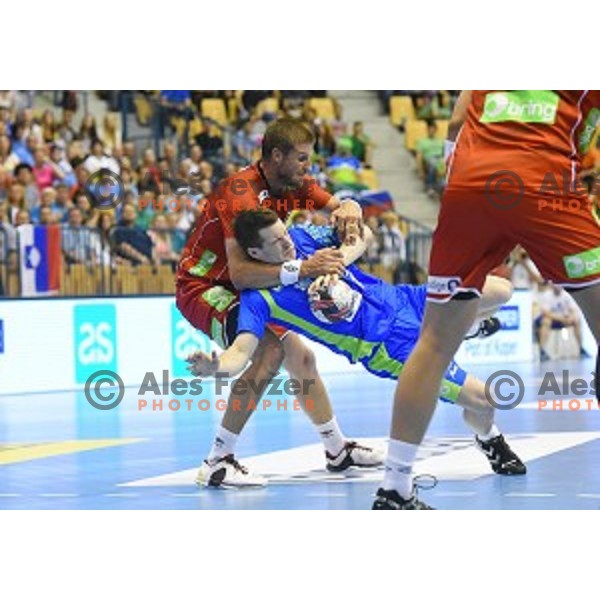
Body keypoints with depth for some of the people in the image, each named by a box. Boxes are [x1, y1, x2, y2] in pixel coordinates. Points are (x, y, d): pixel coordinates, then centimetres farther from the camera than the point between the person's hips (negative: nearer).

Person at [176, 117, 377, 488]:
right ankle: (218, 463, -26)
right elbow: (239, 273, -39)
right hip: (202, 287, -9)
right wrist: (300, 269, -50)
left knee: (301, 358, 15)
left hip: (244, 290, 9)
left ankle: (338, 449, 35)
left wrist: (349, 210, -27)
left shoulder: (295, 186, -4)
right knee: (271, 349, -29)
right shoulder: (241, 193, -29)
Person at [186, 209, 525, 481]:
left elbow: (362, 234, -5)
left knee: (501, 291, 5)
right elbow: (241, 353, -30)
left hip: (401, 300, 6)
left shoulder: (303, 237, -5)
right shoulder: (260, 298, -20)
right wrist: (215, 367, -53)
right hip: (390, 345, -6)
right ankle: (491, 441, 28)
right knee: (481, 401, -10)